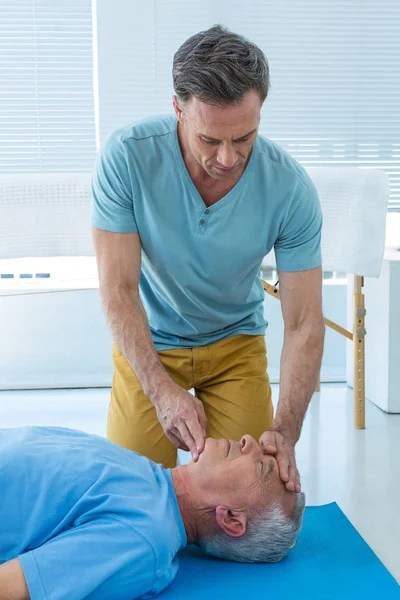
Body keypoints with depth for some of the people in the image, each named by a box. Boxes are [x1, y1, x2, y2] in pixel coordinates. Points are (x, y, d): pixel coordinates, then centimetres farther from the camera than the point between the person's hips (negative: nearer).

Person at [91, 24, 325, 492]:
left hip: (236, 342, 1)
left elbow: (304, 323, -21)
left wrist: (285, 431, -32)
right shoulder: (126, 156, -27)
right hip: (148, 340, 0)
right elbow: (118, 289, -23)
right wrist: (162, 391, -33)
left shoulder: (291, 189, -25)